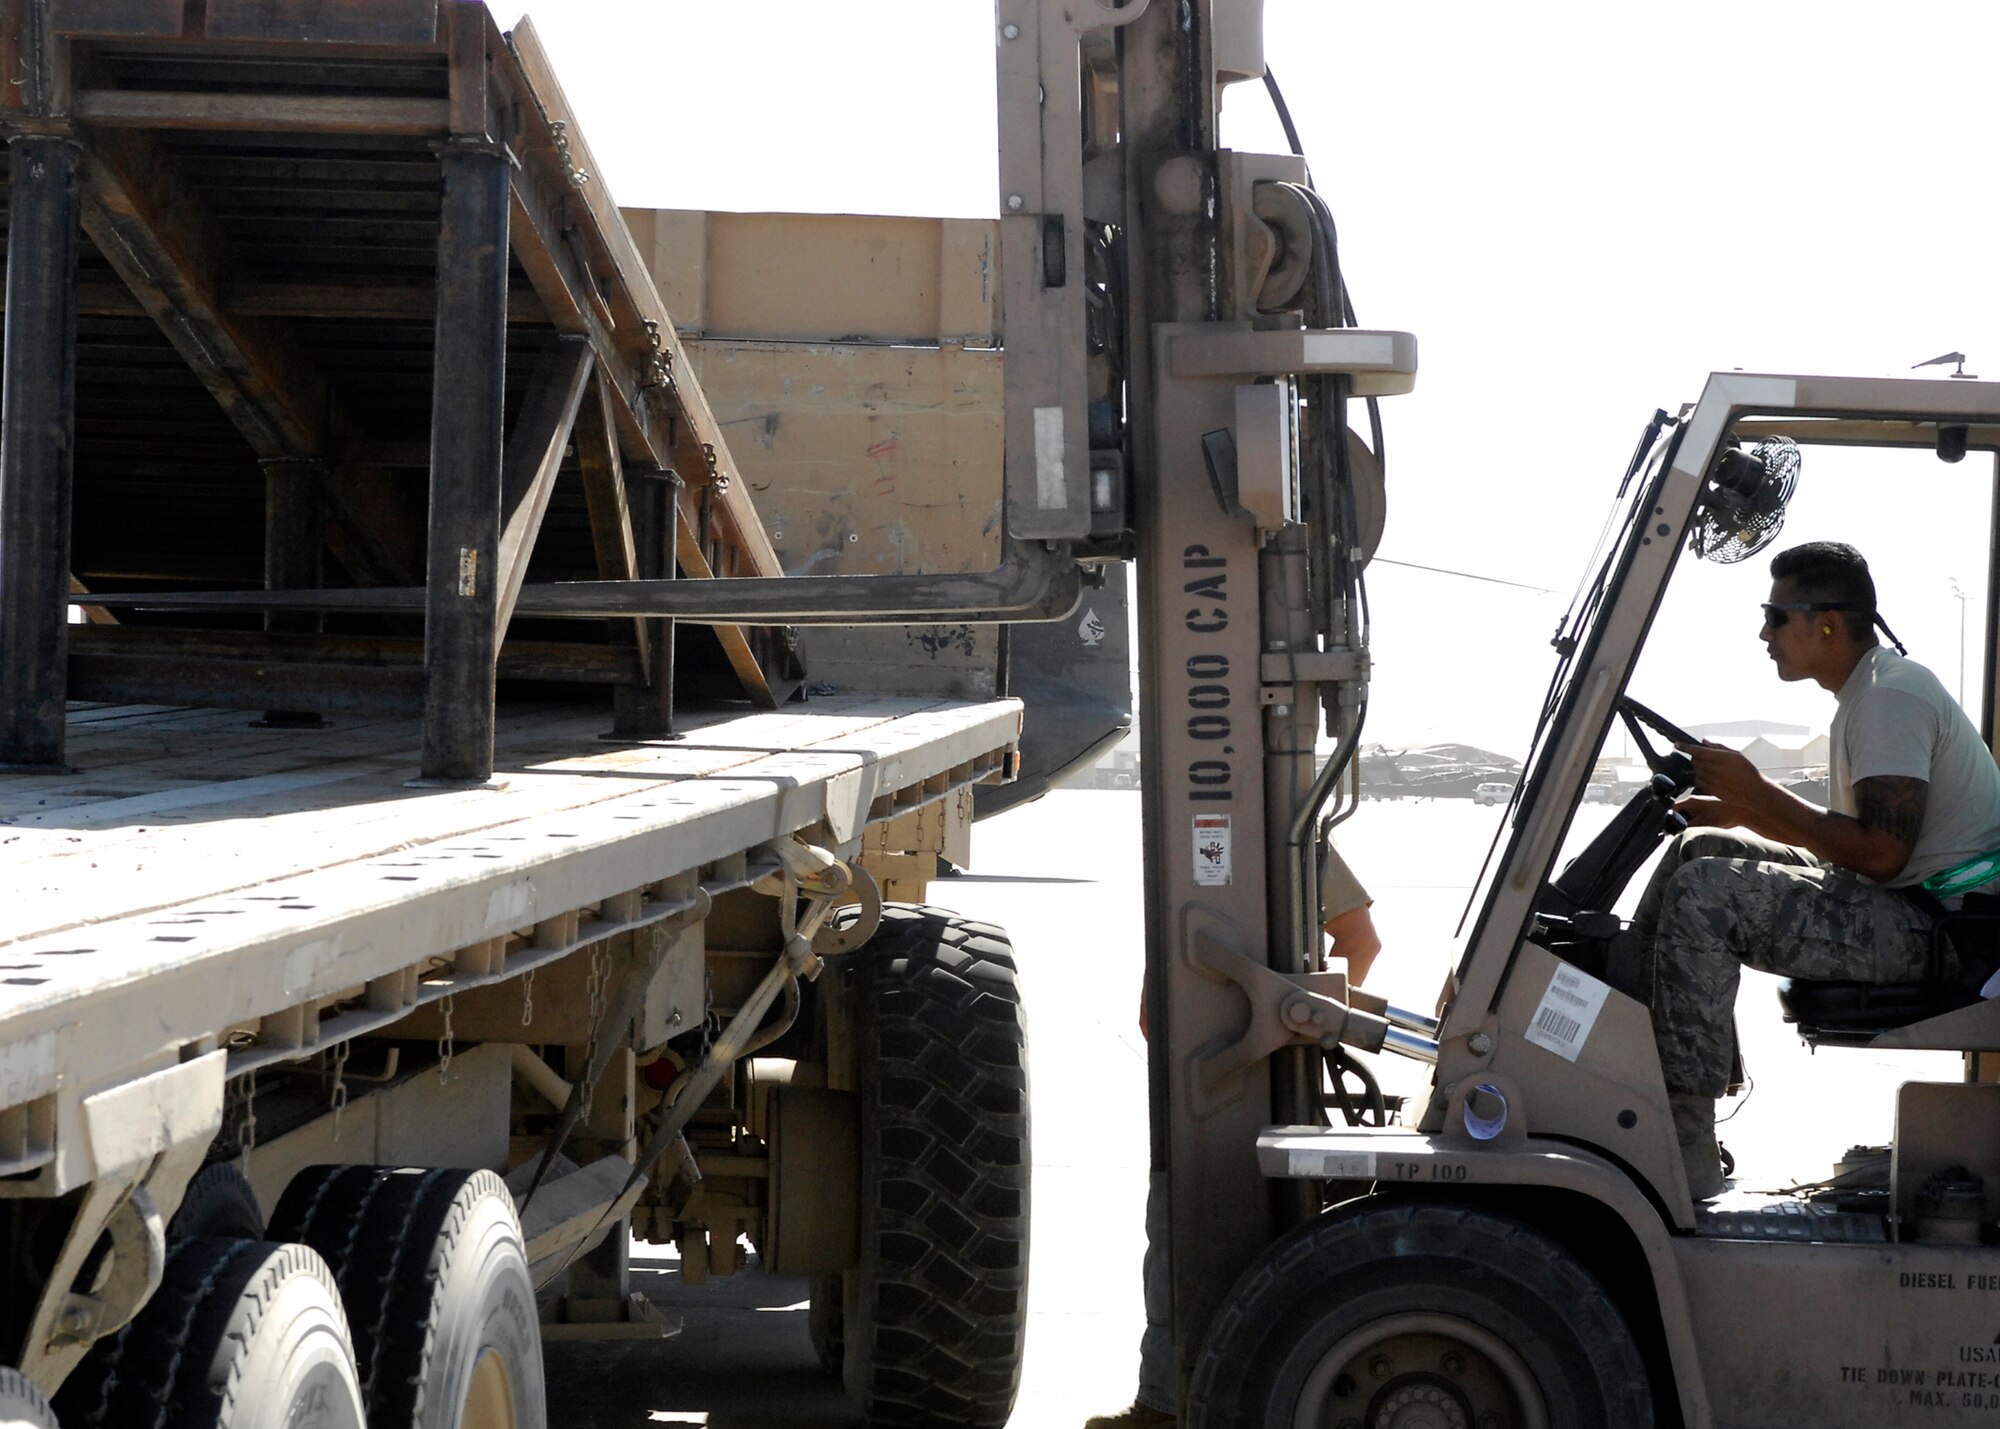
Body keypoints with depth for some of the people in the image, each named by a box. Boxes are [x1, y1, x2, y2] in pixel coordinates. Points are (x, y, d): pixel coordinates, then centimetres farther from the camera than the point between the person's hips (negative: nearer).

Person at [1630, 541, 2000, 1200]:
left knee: (1702, 895, -23)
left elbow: (1880, 851, -26)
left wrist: (1758, 796, -18)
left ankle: (1686, 1153, -23)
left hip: (1929, 928, -11)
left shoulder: (1891, 697, -17)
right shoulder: (1867, 690, 17)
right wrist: (1742, 811, 7)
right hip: (1897, 906, 11)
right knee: (1698, 848, 13)